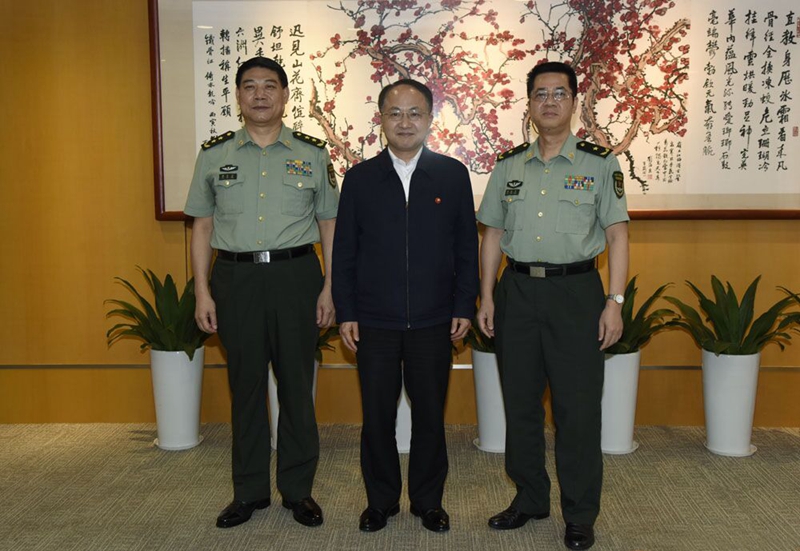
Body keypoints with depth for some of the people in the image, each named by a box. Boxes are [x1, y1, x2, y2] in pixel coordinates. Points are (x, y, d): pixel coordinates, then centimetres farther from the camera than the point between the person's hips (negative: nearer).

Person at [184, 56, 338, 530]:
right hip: (236, 278, 1)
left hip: (295, 276, -1)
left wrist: (329, 289, -2)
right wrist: (202, 291, 2)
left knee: (297, 384, 5)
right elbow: (203, 226, 8)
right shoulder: (214, 155, 8)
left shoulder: (313, 154, 5)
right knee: (245, 385, 8)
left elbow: (330, 224, 6)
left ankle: (299, 489, 21)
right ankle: (250, 491, 23)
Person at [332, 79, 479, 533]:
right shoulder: (360, 178, 3)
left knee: (431, 415, 10)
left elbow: (467, 247, 4)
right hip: (374, 322, 1)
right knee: (377, 415, 9)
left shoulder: (453, 175, 2)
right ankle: (381, 500, 27)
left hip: (434, 323, 0)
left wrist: (464, 307, -1)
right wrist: (345, 313, -1)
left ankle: (428, 500, 28)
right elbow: (344, 251, 3)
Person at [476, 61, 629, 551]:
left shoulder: (600, 163, 1)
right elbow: (493, 235, 11)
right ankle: (530, 499, 28)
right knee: (520, 402, 11)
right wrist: (487, 296, 5)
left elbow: (617, 235, -2)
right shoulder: (509, 165, 9)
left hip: (575, 291, -3)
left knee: (578, 407, 1)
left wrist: (615, 301, -9)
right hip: (518, 290, 4)